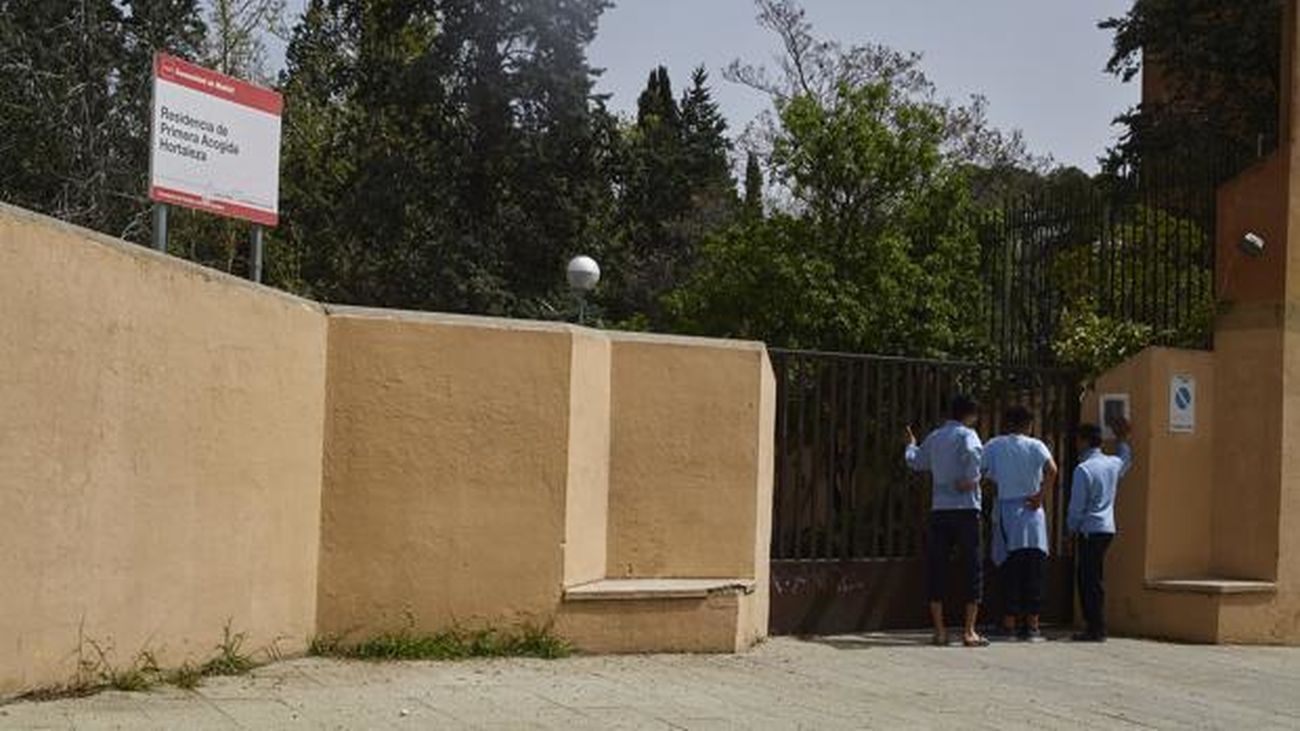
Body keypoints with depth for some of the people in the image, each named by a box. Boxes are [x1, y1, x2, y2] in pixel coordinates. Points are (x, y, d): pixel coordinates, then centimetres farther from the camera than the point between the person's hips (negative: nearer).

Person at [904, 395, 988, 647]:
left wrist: (910, 445, 47)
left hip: (939, 511, 5)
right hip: (965, 510, -5)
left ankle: (940, 631, 6)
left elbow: (915, 461, 27)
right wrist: (972, 478, -14)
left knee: (936, 569, 8)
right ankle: (970, 632, -2)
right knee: (972, 569, 1)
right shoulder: (966, 435, -5)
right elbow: (974, 452, -28)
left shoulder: (934, 437, 12)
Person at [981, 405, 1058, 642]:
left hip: (1005, 511, 2)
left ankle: (1010, 623, 5)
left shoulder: (994, 446, 5)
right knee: (1033, 571, 3)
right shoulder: (1035, 445, 0)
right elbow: (1052, 470, -17)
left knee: (1010, 571, 6)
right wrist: (1040, 496, -9)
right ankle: (1032, 624, 1)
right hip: (1030, 510, -1)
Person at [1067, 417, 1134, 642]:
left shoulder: (1083, 469, -13)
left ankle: (1096, 630, -6)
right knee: (1090, 579, 13)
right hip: (1107, 528, 8)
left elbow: (1077, 506, -11)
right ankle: (1094, 626, 15)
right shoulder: (1113, 464, 8)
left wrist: (1072, 527, 3)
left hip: (1090, 530, -8)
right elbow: (1126, 459, 35)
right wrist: (1122, 439, 44)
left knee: (1091, 581, -5)